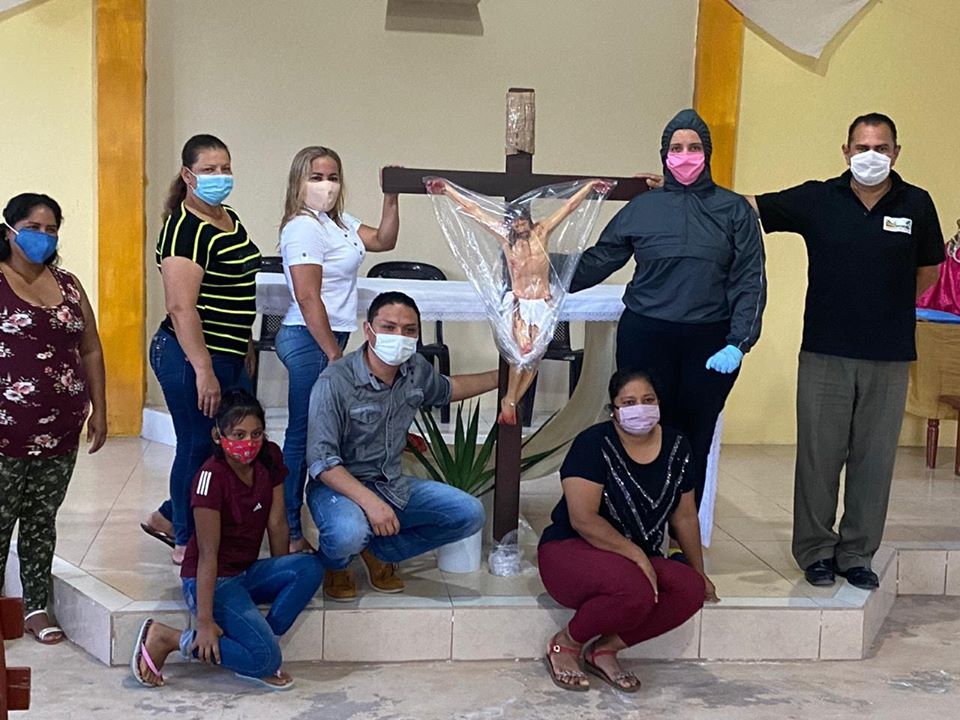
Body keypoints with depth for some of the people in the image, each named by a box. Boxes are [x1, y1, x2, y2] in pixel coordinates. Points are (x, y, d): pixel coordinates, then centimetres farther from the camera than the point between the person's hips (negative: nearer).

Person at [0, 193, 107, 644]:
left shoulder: (68, 285, 12)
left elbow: (90, 351, 16)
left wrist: (99, 409, 12)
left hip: (60, 432, 5)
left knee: (42, 520, 12)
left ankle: (36, 607, 22)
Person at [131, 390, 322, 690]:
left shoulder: (270, 458, -3)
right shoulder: (212, 476, -22)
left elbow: (277, 523, 3)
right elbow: (208, 554, -22)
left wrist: (282, 579, 6)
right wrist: (205, 621, -21)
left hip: (247, 572, 7)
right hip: (210, 580, -7)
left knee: (310, 568, -21)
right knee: (265, 658, -22)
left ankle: (259, 642, -11)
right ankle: (165, 638, -7)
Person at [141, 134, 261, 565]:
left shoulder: (230, 220, 13)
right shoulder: (186, 230, -17)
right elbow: (180, 307, -23)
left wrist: (246, 349, 23)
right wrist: (204, 371, -25)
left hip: (230, 356, 10)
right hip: (192, 357, -10)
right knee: (200, 448, 3)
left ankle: (168, 518, 31)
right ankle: (187, 543, 21)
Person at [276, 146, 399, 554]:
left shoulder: (338, 221, 12)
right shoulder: (304, 227, -15)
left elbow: (383, 241, 17)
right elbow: (308, 298, -20)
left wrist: (391, 198, 4)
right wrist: (334, 353, -19)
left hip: (327, 337, 9)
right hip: (309, 340, -9)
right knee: (304, 434, -4)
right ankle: (290, 534, 3)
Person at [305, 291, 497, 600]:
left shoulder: (416, 370, -1)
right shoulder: (335, 382, -22)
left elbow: (447, 389, 24)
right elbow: (321, 460, -25)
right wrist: (369, 501, -36)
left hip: (393, 485, 7)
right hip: (339, 485, -6)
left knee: (470, 514, -5)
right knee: (349, 533, -39)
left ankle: (378, 551, 10)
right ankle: (333, 563, 2)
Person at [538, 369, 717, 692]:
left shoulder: (676, 447, 2)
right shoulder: (594, 444, -16)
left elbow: (684, 516, 12)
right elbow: (583, 519, -23)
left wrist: (699, 573, 19)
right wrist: (636, 555, -25)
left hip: (640, 559, 6)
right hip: (570, 551, -6)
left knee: (691, 590, -23)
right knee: (635, 590, -36)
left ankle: (605, 648, -8)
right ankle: (566, 643, -9)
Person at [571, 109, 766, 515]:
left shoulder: (734, 210, 6)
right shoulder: (642, 208, 8)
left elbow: (749, 280, 2)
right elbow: (597, 261, 12)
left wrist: (738, 343, -9)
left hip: (709, 342, 0)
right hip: (645, 339, 0)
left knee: (694, 440, 4)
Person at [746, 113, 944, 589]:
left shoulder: (916, 205, 3)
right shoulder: (817, 199, -1)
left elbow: (928, 270, 16)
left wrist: (888, 310, 8)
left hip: (890, 358, 1)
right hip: (825, 353, -1)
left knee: (873, 460, 8)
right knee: (818, 456, 5)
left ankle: (856, 554, 21)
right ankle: (816, 551, 20)